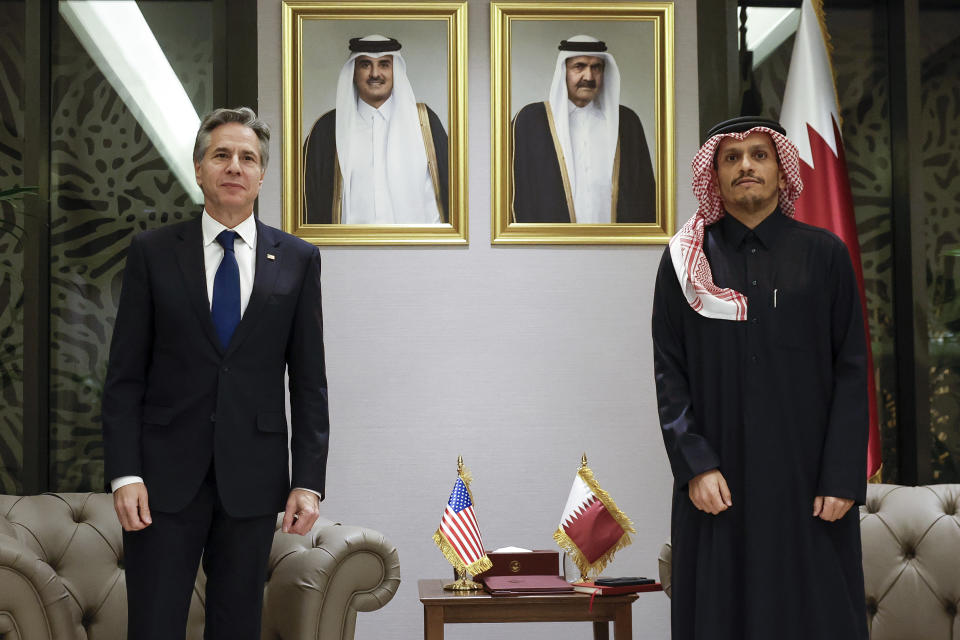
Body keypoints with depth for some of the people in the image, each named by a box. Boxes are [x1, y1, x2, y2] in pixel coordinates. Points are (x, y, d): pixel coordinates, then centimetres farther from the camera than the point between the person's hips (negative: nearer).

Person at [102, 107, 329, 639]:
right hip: (165, 476, -1)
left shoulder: (298, 260, 6)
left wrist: (308, 481, -2)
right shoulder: (153, 252, 4)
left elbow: (308, 380, 5)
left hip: (253, 476, 1)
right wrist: (124, 474, -8)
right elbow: (124, 375, 2)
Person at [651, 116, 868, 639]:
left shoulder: (825, 255, 4)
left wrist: (842, 478, -7)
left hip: (806, 475, 0)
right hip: (718, 484, 0)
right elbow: (669, 372, 1)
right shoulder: (686, 261, 5)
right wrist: (695, 465, -10)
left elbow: (851, 370, 1)